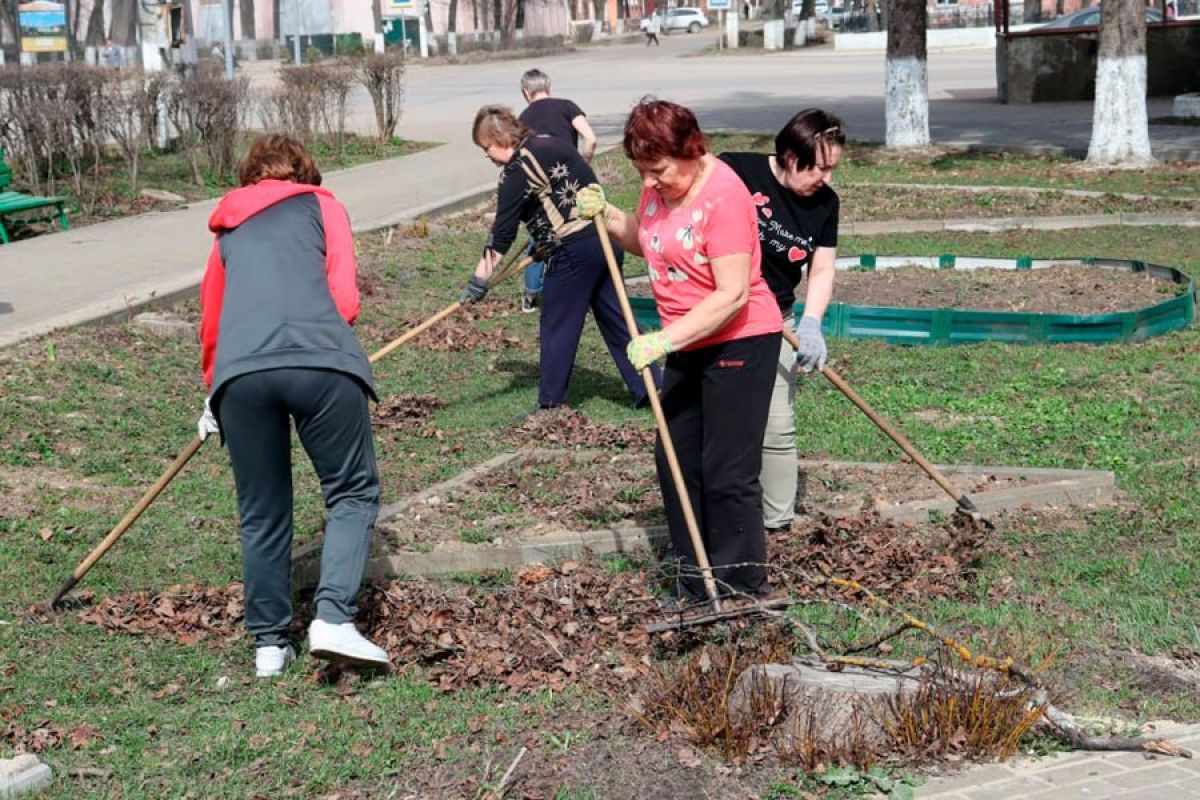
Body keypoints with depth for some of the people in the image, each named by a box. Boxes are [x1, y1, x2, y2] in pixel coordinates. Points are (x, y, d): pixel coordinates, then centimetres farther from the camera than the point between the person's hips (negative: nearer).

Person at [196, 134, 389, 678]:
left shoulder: (228, 228, 32)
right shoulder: (320, 203, 23)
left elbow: (210, 320, 36)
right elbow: (344, 298, 11)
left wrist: (215, 391, 50)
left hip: (239, 369, 3)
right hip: (320, 359, -3)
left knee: (262, 512, 15)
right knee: (352, 492, 10)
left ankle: (269, 644, 19)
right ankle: (333, 618, -6)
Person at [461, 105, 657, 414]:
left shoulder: (518, 168, -9)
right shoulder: (552, 144, 17)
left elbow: (503, 231, -9)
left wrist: (480, 280, -4)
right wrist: (543, 243, 24)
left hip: (574, 251, -9)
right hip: (606, 239, 9)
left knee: (557, 328, 2)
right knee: (615, 319, 13)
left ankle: (550, 405, 9)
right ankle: (648, 389, 14)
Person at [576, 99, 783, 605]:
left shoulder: (723, 195, -23)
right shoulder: (660, 186, 2)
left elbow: (732, 295, -26)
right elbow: (642, 241, 21)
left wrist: (666, 339, -28)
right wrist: (606, 215, 1)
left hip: (739, 343, -9)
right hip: (688, 346, 9)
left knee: (727, 473, -5)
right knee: (676, 461, 11)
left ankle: (742, 592, 5)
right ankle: (696, 585, 22)